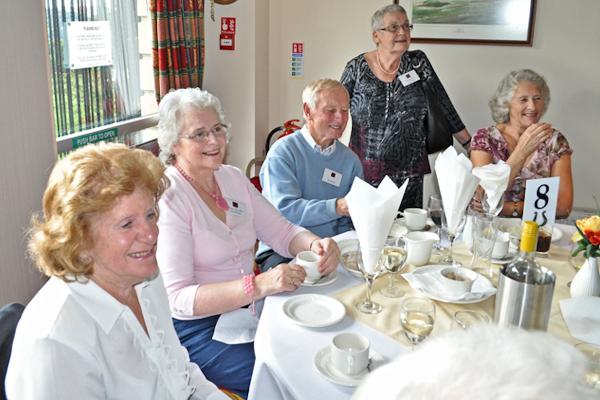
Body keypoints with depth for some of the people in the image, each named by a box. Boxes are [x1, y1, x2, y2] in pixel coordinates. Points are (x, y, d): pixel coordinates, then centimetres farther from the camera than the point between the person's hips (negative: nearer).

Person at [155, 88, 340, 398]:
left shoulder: (232, 178, 5)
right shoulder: (167, 197, -17)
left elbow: (281, 231, 6)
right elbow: (178, 298, -22)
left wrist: (316, 245, -17)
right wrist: (259, 285, -33)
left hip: (247, 309, 6)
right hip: (196, 329, -6)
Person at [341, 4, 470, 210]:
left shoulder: (417, 62, 3)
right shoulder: (357, 67, 0)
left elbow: (443, 105, 5)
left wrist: (470, 145, 3)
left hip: (408, 173, 1)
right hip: (364, 170, -1)